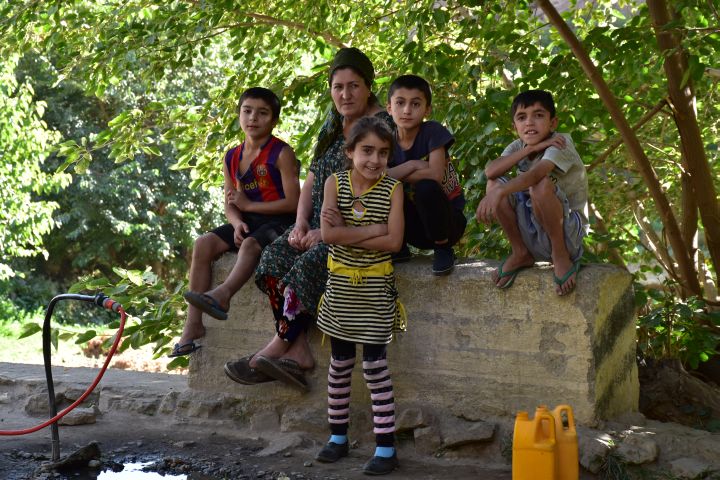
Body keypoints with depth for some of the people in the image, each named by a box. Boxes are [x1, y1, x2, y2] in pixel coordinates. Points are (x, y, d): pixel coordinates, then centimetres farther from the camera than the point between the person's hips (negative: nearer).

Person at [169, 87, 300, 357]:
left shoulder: (281, 153, -7)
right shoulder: (233, 158, 12)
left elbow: (292, 202, -14)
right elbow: (230, 205, 12)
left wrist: (248, 205, -10)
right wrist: (237, 223, -13)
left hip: (279, 221, -6)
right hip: (246, 222, 6)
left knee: (251, 243, -36)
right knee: (204, 244, -15)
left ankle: (223, 293, -57)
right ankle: (193, 323, -18)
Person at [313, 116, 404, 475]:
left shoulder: (392, 189, -6)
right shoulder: (335, 183, -3)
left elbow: (393, 242, -16)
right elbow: (328, 234, -16)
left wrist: (347, 234, -16)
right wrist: (373, 230, -17)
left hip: (375, 287, -2)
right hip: (340, 284, 2)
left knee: (375, 365, -2)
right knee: (340, 363, 12)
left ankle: (386, 447, 5)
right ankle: (337, 436, 26)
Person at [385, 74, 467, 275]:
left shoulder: (433, 131, -14)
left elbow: (435, 175, -27)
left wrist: (396, 176, -15)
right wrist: (412, 165, -24)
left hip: (448, 221, -3)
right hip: (416, 228, 4)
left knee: (426, 187, -34)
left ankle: (443, 249, -10)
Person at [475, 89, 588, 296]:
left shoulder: (561, 143, -16)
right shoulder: (518, 147, 3)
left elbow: (537, 174, -37)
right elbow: (490, 171, -18)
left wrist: (499, 193, -53)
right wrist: (530, 148, -25)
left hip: (568, 229, -6)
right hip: (533, 230, 6)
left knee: (541, 185, -33)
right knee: (494, 184, -13)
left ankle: (561, 256, -13)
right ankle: (521, 253, 2)